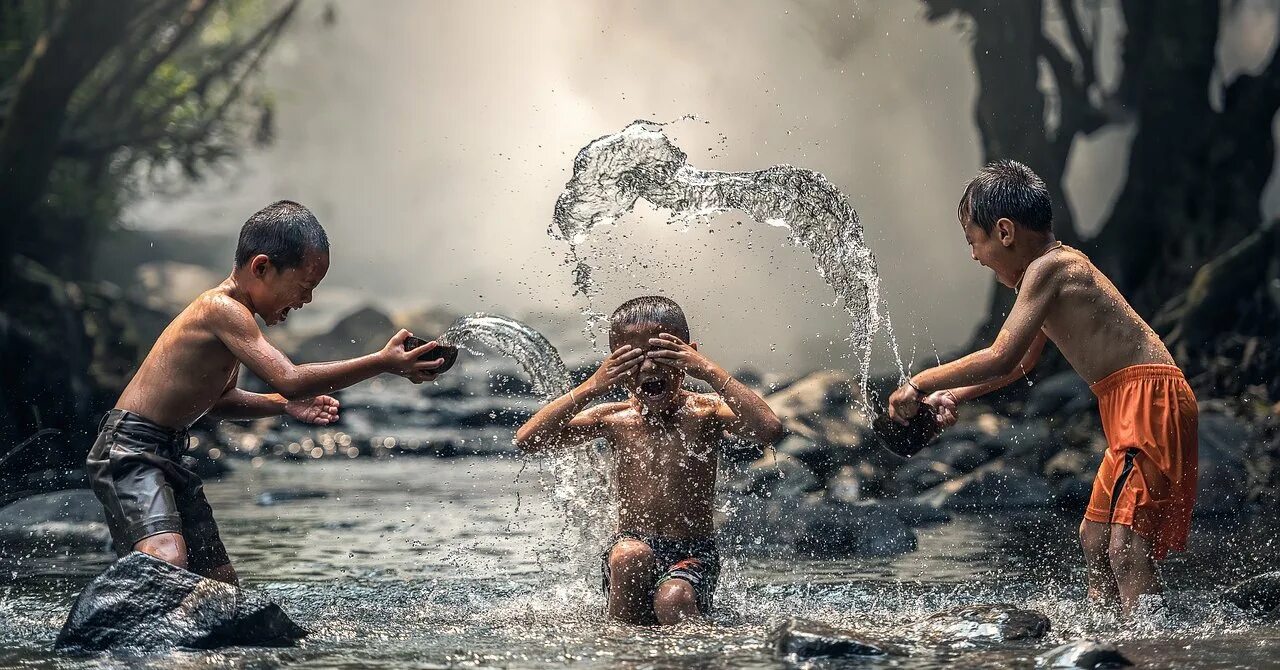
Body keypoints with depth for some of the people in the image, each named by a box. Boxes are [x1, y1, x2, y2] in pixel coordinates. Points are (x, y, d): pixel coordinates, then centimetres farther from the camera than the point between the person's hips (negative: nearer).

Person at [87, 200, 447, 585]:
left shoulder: (230, 312, 13)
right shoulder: (223, 308, -18)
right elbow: (289, 379, -29)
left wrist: (284, 405, 10)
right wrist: (383, 363, -26)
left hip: (167, 456, 11)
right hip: (130, 450, -11)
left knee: (221, 584, 9)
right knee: (167, 561, -32)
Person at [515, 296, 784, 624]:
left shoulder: (703, 411, -2)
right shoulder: (614, 419, 3)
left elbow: (770, 429, -21)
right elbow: (527, 440, -7)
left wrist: (711, 372, -21)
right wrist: (592, 387, -14)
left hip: (694, 556, -2)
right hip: (631, 548, 2)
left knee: (673, 601, -33)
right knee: (631, 555, -33)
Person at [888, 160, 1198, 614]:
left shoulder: (1047, 269, -13)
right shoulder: (1057, 266, 19)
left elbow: (1001, 358, -19)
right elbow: (1020, 363, 31)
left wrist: (919, 385, -10)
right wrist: (955, 395, 25)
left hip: (1148, 397, -11)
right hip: (1130, 406, 11)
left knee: (1127, 544, -20)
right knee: (1094, 539, 18)